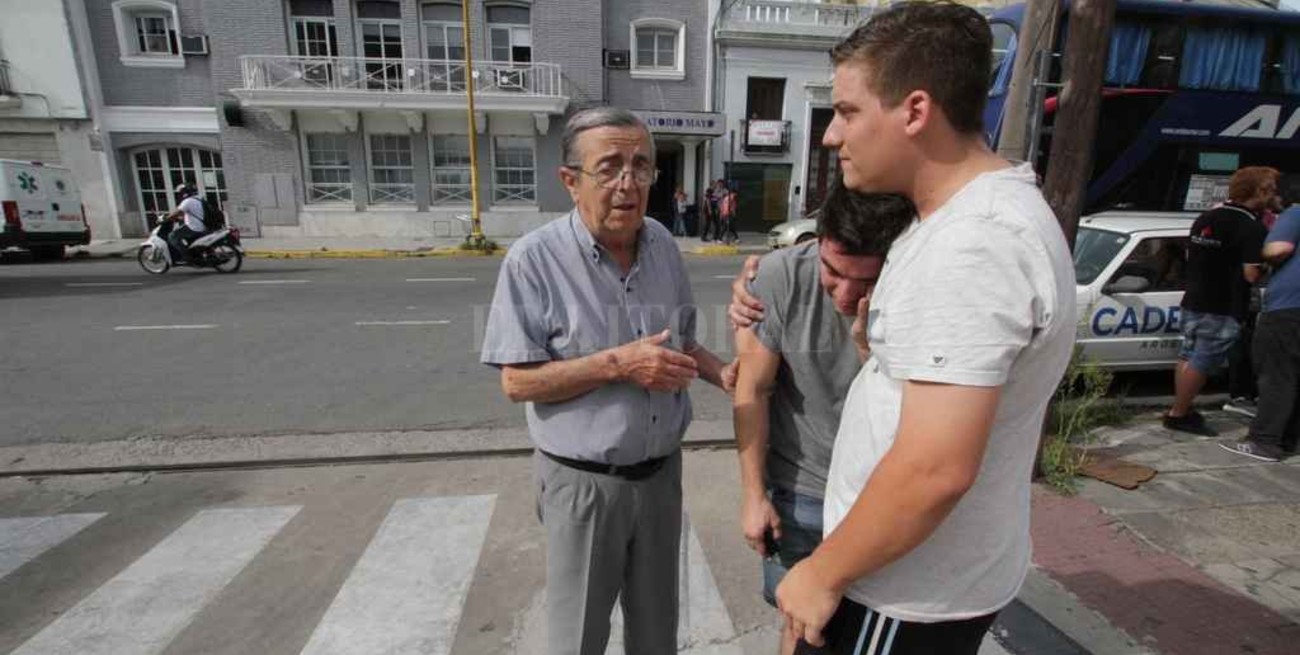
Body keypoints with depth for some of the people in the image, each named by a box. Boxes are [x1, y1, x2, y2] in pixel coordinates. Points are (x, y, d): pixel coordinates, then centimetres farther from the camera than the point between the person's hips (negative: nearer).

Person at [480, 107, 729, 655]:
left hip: (662, 471, 5)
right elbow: (517, 382, -17)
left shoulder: (663, 244, 0)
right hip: (584, 481, -4)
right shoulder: (535, 259, -18)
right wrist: (617, 364, -25)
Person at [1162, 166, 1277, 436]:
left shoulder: (1206, 217, 9)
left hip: (1193, 302, 8)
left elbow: (1190, 256, 18)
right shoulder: (1253, 228, -14)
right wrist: (1268, 264, -1)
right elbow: (1251, 274, -19)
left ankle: (1181, 409, 24)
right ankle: (1178, 415, 5)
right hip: (1223, 311, -8)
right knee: (1201, 363, -1)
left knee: (1188, 357, 15)